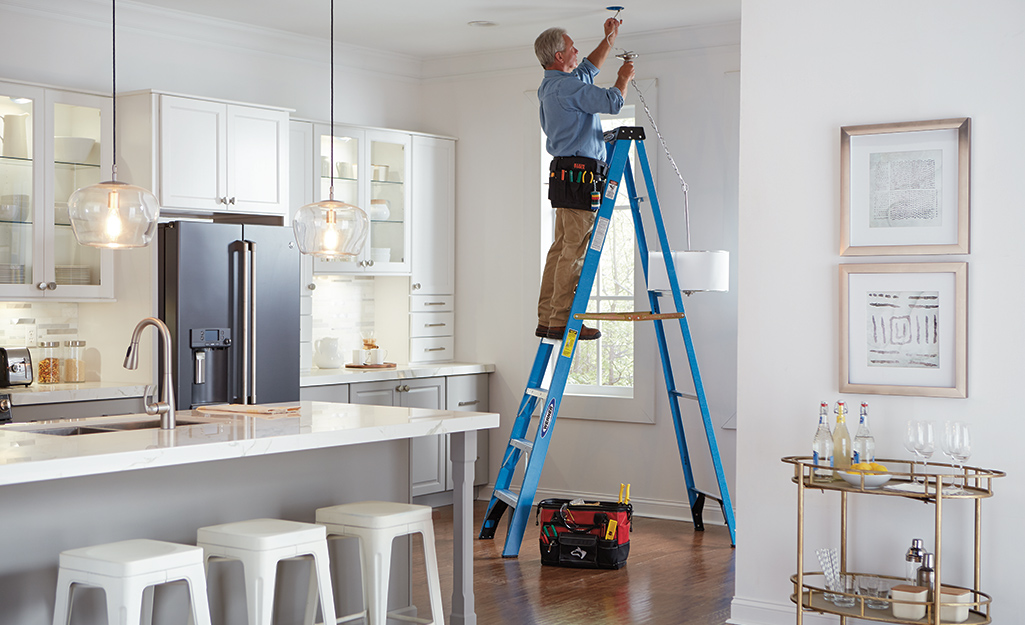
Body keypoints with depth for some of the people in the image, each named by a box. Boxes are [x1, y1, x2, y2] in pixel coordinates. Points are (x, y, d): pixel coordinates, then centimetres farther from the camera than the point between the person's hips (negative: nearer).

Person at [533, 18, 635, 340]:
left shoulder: (550, 86, 19)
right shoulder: (566, 86, -13)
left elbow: (589, 70, 36)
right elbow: (612, 102, -17)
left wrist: (610, 38, 39)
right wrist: (624, 77, 2)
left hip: (564, 173, 10)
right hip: (580, 173, -10)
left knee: (561, 249, 10)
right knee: (574, 251, -9)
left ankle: (546, 319, 10)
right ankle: (561, 322, -10)